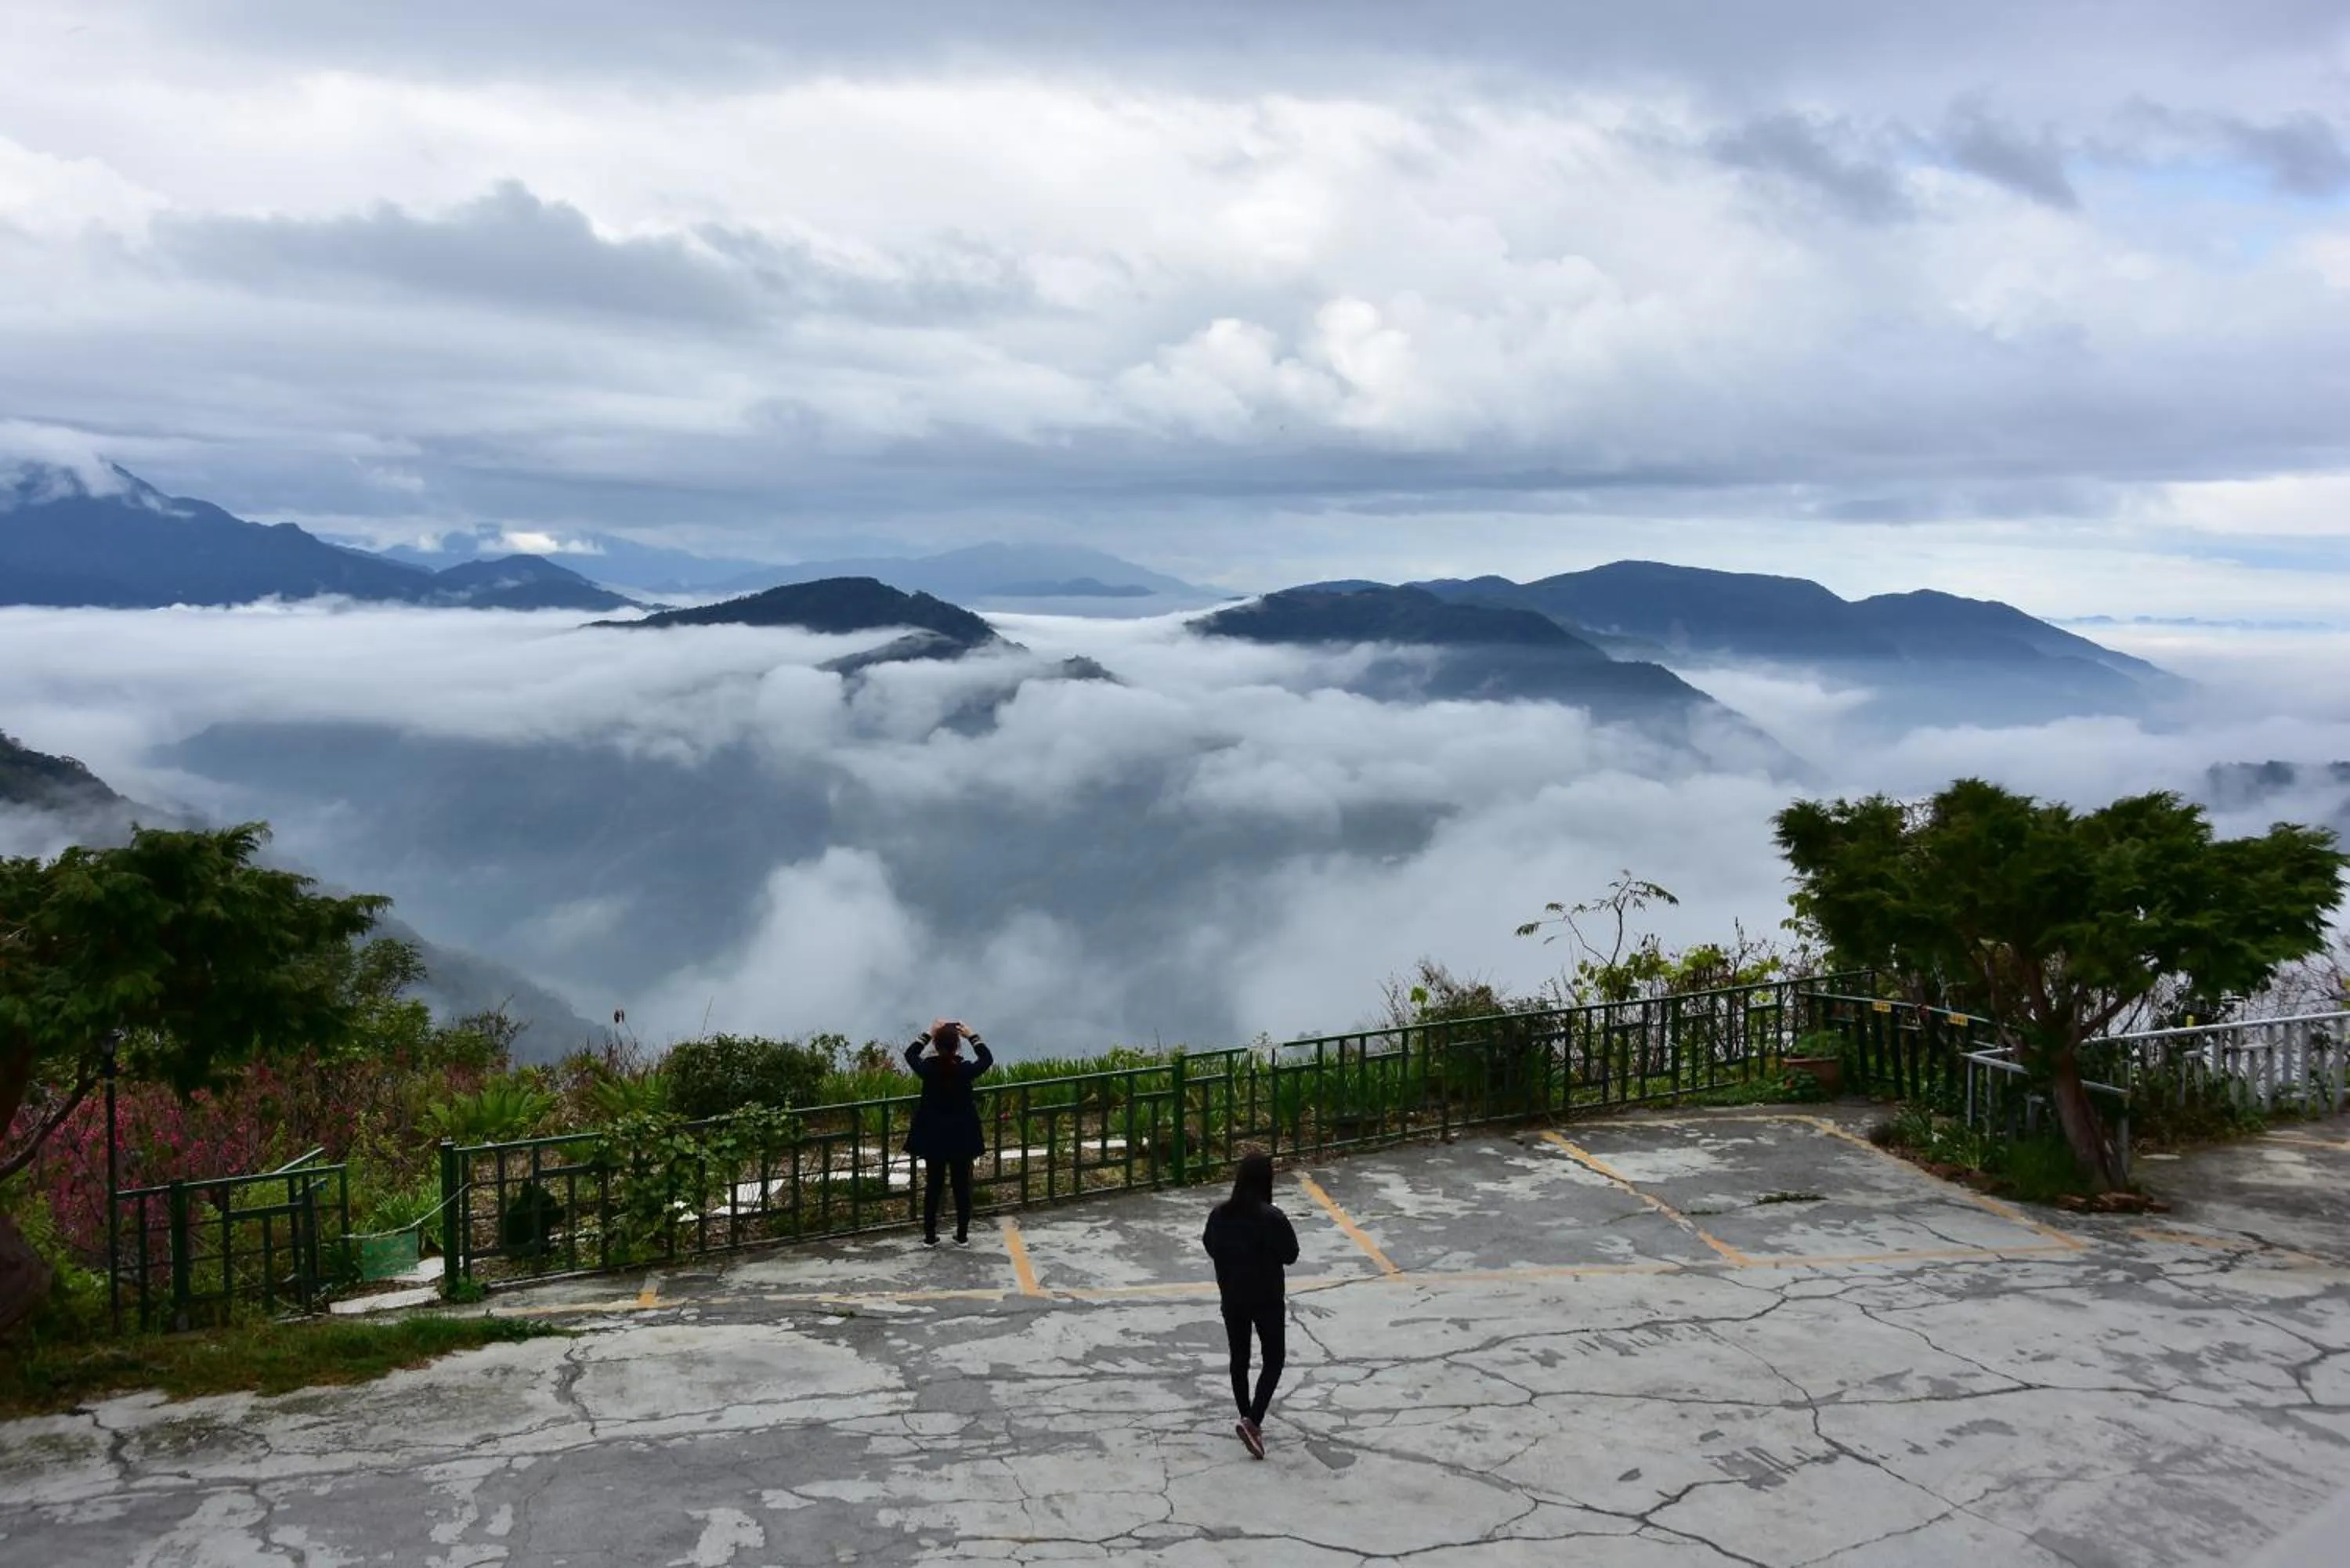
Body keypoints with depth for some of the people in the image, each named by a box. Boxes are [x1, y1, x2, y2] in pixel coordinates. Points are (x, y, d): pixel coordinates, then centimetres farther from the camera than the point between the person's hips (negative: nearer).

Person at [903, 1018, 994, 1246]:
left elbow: (910, 1053, 6)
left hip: (933, 1137, 1)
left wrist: (929, 1032, 8)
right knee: (962, 1186, 11)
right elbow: (988, 1059, 2)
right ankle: (962, 1234, 19)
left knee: (933, 1186, 11)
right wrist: (972, 1036, 5)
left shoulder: (927, 1069, -15)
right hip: (962, 1137, -1)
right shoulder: (965, 1070, -18)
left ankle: (930, 1236, 16)